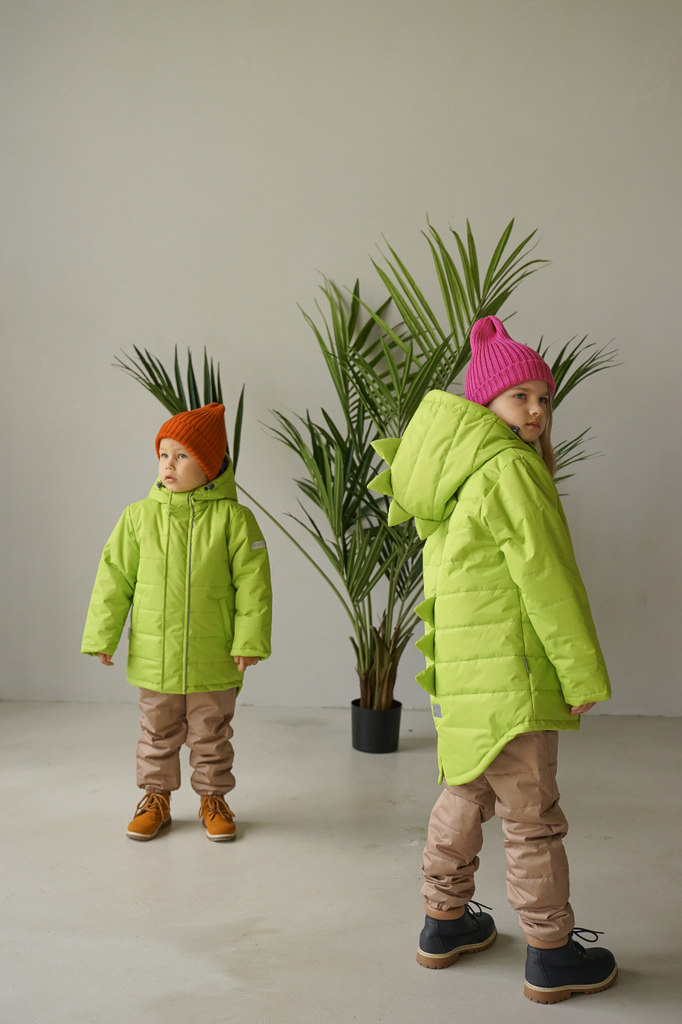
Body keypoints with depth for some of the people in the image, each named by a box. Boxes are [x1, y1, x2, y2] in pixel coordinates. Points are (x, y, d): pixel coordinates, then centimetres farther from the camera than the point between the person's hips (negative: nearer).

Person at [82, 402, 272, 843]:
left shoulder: (233, 518, -8)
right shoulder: (139, 516, -3)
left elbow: (253, 584, -7)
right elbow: (114, 579, 2)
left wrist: (249, 641, -10)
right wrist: (102, 636, 3)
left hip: (213, 660, -1)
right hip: (154, 656, 2)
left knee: (212, 735, 14)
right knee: (158, 733, 17)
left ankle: (213, 799, 32)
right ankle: (157, 798, 34)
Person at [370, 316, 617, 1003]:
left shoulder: (457, 472, 15)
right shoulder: (508, 468, -15)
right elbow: (546, 577, -16)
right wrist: (584, 674, -11)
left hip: (463, 664, 10)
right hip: (508, 666, -9)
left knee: (467, 791, 20)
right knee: (531, 816, 1)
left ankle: (445, 921, 33)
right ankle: (551, 955, 14)